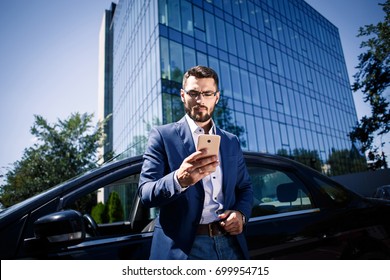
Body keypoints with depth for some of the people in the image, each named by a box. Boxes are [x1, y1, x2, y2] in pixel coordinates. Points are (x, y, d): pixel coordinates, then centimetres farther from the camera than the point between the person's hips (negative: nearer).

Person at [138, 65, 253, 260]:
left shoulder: (232, 142, 8)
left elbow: (245, 187, 15)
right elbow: (145, 192, -13)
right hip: (184, 247, -4)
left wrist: (241, 213, -6)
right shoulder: (162, 135, -6)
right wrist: (179, 179, -32)